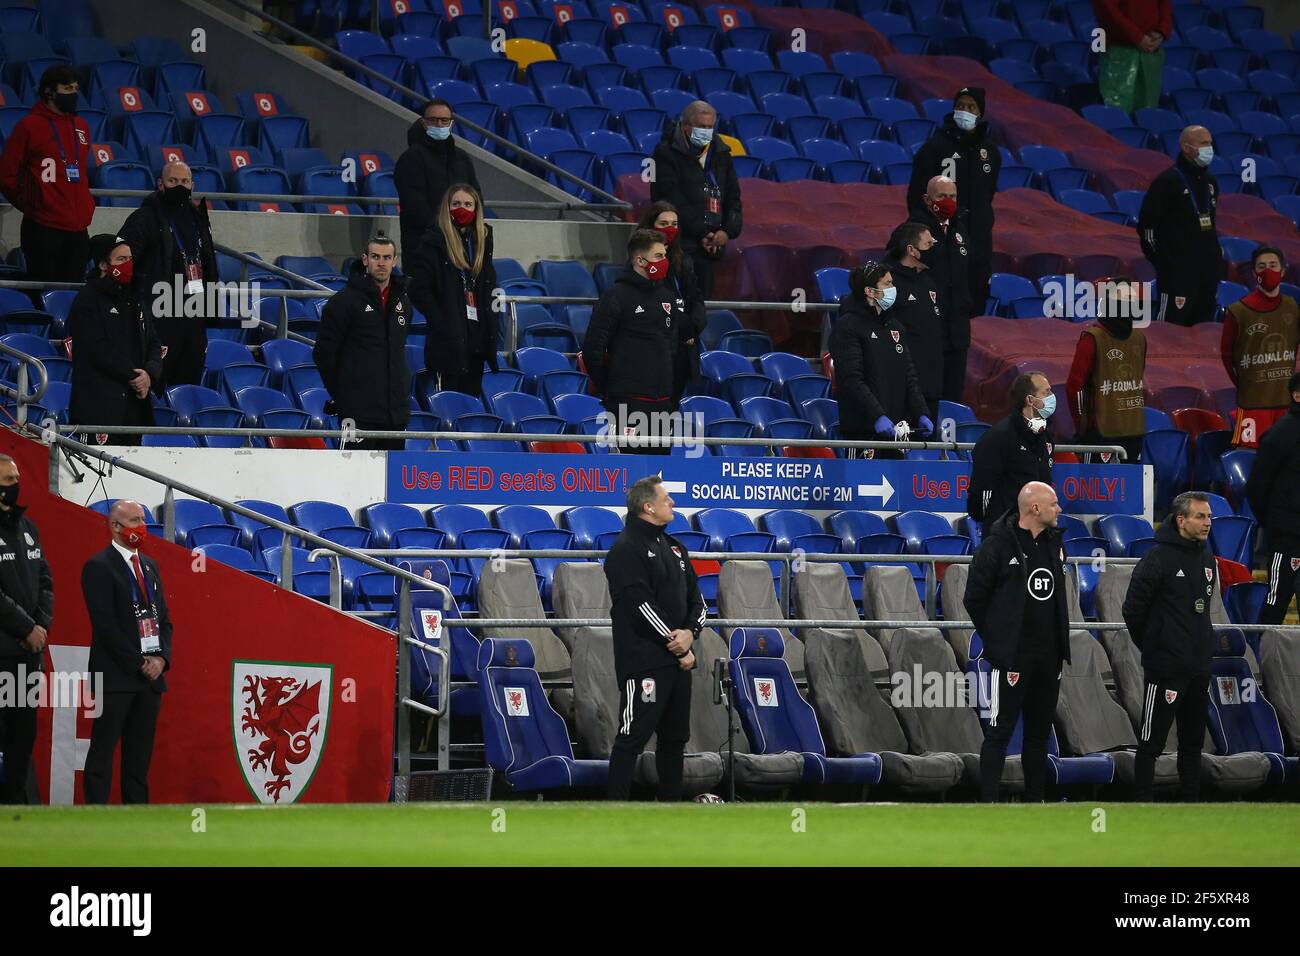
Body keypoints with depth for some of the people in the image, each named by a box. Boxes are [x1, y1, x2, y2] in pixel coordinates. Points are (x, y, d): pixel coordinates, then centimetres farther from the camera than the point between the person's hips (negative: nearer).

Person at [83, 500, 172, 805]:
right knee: (103, 749, -6)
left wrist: (161, 658, -1)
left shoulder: (149, 565, 17)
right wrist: (138, 663, -14)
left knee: (140, 754, 7)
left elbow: (164, 619, 17)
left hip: (150, 675, 7)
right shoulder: (99, 566, -6)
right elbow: (105, 624, -13)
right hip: (116, 676, -7)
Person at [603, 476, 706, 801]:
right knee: (633, 737, -9)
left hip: (677, 660, 9)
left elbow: (696, 598, 15)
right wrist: (678, 648, -14)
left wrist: (690, 632, -7)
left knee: (674, 737, 14)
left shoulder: (674, 548, 17)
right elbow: (641, 606, -18)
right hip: (644, 661, -9)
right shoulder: (627, 549, -11)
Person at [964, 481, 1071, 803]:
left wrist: (1059, 640, 14)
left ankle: (1035, 800, 19)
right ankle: (987, 803, -4)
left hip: (1049, 656, 7)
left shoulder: (1054, 542, 10)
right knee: (1000, 730, -6)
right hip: (1012, 656, -7)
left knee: (1039, 731, 12)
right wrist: (996, 640, -2)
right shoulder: (998, 544, -12)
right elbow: (974, 597, -7)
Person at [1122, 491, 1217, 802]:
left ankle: (1190, 800, 21)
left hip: (1200, 668, 8)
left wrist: (1204, 646, 16)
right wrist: (1150, 647, 0)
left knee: (1193, 741, 13)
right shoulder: (1158, 558, -14)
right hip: (1166, 668, -8)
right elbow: (1133, 609, -11)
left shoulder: (1208, 559, 10)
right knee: (1151, 742, -3)